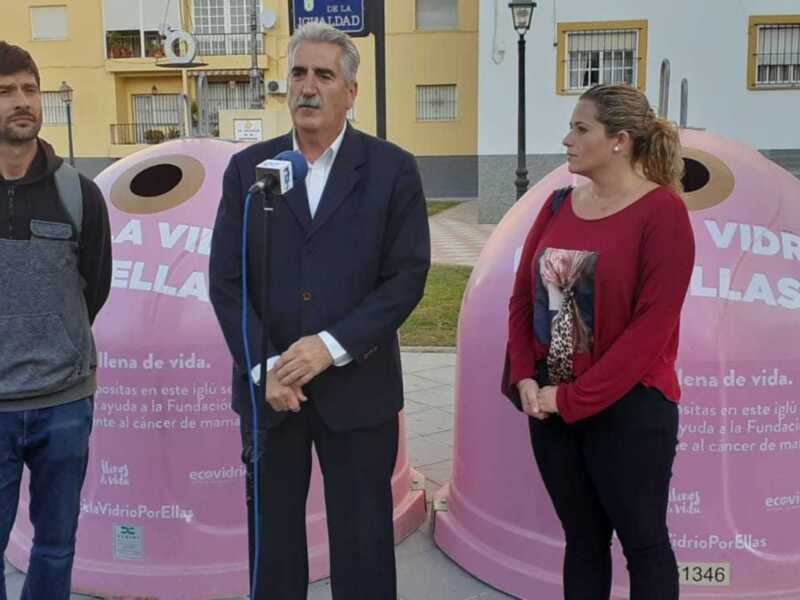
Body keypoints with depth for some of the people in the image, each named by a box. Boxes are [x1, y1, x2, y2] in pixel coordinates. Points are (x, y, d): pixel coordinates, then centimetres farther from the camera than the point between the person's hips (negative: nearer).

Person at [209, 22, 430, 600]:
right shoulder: (248, 168, 5)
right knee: (272, 537, 13)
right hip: (268, 385, 2)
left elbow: (408, 276, -7)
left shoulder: (393, 169, -1)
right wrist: (264, 367, -10)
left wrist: (332, 347, -16)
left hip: (358, 387, -2)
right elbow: (226, 280, 1)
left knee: (363, 542, 9)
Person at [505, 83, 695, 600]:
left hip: (629, 407, -5)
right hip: (551, 405, 6)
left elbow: (653, 324, -16)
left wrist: (575, 398, -16)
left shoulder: (662, 210, -11)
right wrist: (525, 377, -6)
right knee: (582, 539, 17)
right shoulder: (559, 204, 7)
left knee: (643, 542, 9)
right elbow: (523, 296, 8)